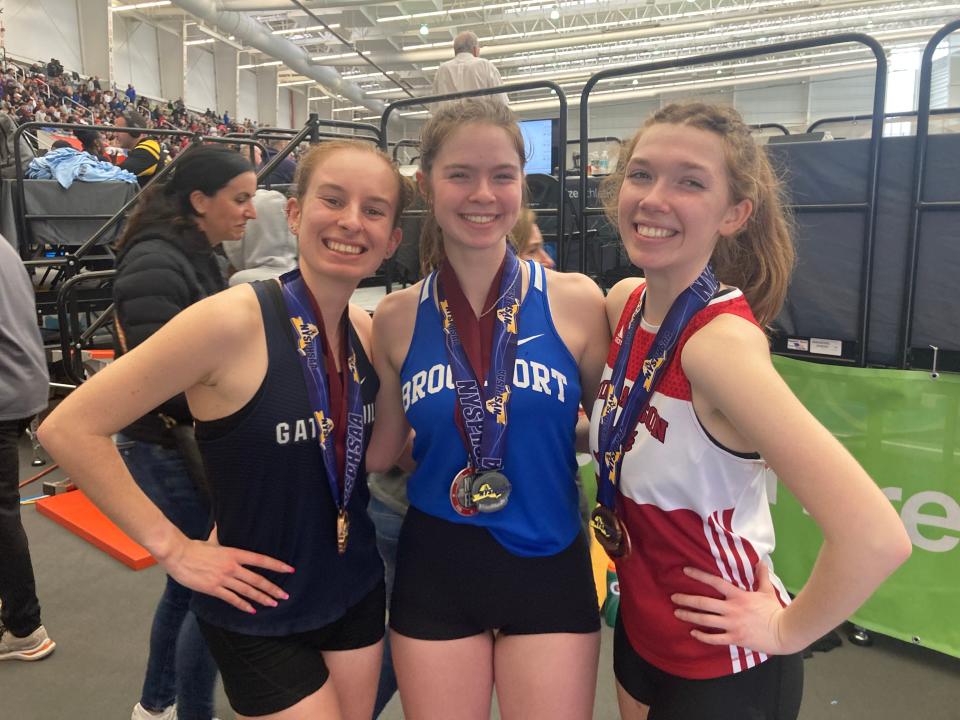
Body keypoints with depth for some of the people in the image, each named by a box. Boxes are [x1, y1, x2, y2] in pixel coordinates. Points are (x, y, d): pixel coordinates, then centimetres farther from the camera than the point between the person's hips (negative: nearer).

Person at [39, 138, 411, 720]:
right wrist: (173, 548, -15)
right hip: (260, 614, -6)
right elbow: (69, 430, -17)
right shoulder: (231, 321, -23)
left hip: (356, 591, 6)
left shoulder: (370, 330, -4)